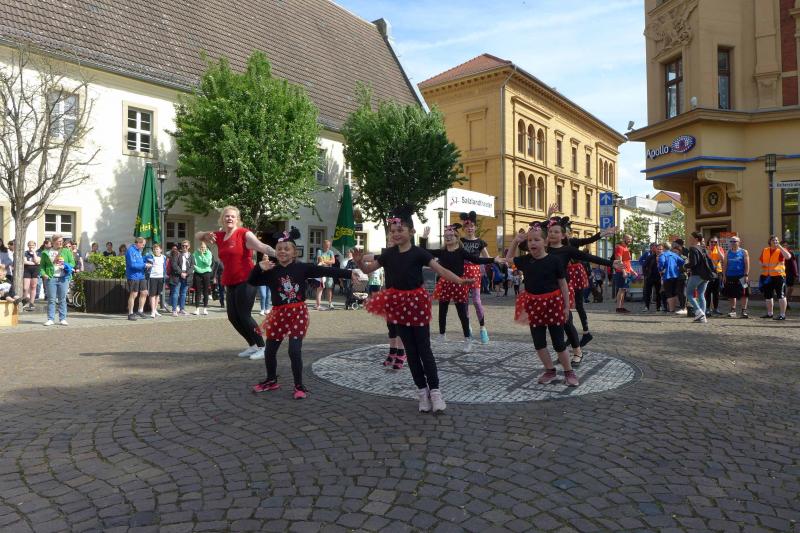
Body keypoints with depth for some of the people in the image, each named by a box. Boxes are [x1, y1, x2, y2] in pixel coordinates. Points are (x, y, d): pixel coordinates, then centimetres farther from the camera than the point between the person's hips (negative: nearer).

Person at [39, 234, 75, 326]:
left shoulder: (67, 251, 11)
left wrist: (65, 266, -10)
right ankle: (50, 319, 6)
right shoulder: (46, 252, 8)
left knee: (62, 299, 4)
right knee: (51, 299, 1)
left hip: (63, 278, 1)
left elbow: (72, 262, 9)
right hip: (51, 278, -1)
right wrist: (43, 274, -7)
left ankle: (62, 319, 9)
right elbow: (42, 265, 9)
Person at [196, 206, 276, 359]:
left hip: (246, 281, -8)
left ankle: (262, 347, 4)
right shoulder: (219, 236, 13)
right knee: (233, 317, 9)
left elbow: (261, 246, -20)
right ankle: (252, 346, 22)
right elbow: (198, 236, 25)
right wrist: (206, 234, 1)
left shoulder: (244, 233, -8)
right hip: (230, 283, 8)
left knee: (244, 315, -8)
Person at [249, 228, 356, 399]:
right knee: (270, 351, 13)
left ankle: (299, 386, 8)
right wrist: (259, 268, -17)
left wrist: (349, 273, -13)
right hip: (278, 314, 4)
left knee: (295, 351, -8)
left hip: (298, 313, -3)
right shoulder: (271, 271, 2)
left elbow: (325, 271, -8)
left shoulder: (302, 268, -5)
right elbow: (252, 282, 1)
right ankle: (271, 380, 36)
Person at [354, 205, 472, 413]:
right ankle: (422, 390, 19)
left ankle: (434, 390, 8)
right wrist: (359, 262, -16)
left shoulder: (419, 253, -10)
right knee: (410, 350, 9)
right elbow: (367, 270, 6)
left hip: (416, 301, -4)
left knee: (424, 348, -1)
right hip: (399, 303, 4)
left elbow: (440, 270, -16)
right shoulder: (388, 254, 3)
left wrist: (460, 280, -31)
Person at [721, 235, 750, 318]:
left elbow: (747, 265, -3)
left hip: (741, 276, -3)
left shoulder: (744, 252, 2)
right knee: (731, 294, 8)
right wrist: (724, 275, 4)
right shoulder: (728, 253, 11)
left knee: (744, 294, -2)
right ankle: (733, 310, 16)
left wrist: (746, 275, -11)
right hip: (730, 277, 3)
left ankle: (744, 311, 5)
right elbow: (725, 265, 10)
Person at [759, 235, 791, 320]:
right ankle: (769, 313, 27)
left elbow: (788, 256, -22)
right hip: (767, 276, 6)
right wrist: (763, 264, 1)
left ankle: (782, 315, -2)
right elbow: (760, 261, 23)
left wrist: (779, 247, -19)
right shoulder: (765, 250, 12)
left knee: (781, 296, -6)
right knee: (768, 296, 14)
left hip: (778, 275, -6)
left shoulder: (781, 250, -2)